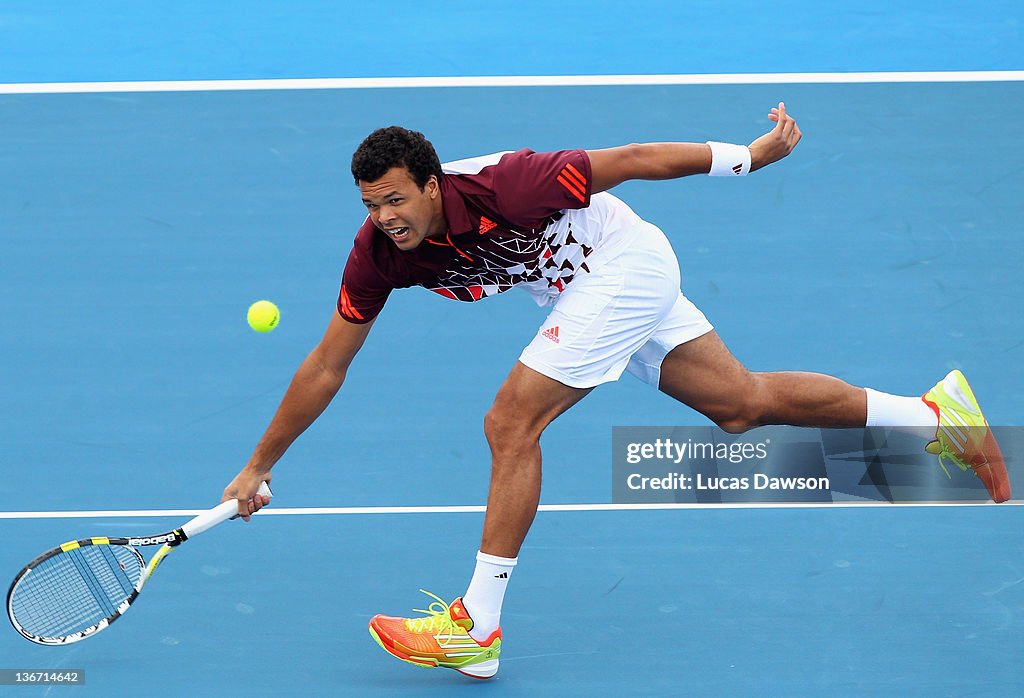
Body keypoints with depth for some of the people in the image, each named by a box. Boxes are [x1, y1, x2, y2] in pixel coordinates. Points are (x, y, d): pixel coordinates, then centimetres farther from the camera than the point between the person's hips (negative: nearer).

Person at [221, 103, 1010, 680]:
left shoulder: (500, 187, -33)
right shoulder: (379, 253, -15)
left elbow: (632, 160, -22)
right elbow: (325, 368, -6)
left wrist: (753, 155, -14)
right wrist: (259, 466, -5)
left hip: (626, 262, -7)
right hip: (585, 287, 7)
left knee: (511, 424, -16)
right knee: (742, 403, 14)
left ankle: (478, 626, -10)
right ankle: (935, 412, 25)